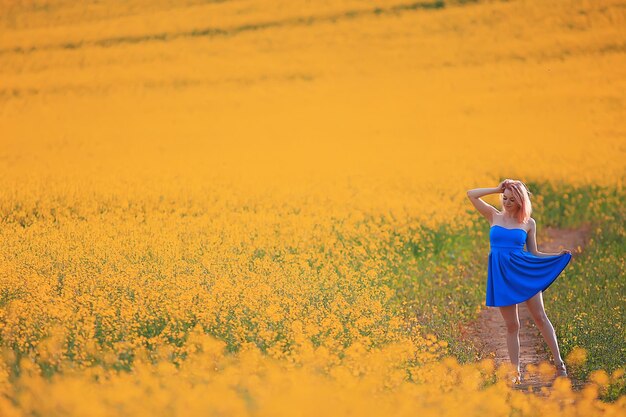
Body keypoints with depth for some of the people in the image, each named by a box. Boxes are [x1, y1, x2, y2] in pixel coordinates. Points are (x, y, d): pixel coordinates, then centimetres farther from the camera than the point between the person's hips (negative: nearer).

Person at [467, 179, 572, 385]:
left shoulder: (528, 223, 5)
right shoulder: (494, 215, 8)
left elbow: (534, 253, 8)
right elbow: (471, 194, 3)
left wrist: (559, 255, -4)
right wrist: (497, 189, 2)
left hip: (523, 270, -1)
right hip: (501, 274, 1)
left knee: (540, 317, -2)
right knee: (512, 325, 4)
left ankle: (559, 363, 3)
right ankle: (516, 373, 8)